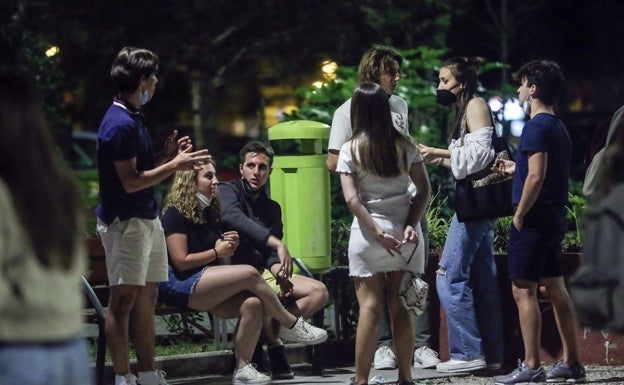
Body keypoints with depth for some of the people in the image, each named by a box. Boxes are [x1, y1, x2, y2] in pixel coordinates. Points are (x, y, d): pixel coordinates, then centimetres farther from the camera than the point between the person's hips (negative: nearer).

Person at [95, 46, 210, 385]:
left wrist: (166, 155, 6)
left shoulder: (133, 118, 15)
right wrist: (174, 166, -15)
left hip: (147, 218, 10)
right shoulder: (120, 124, -17)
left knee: (147, 298, 12)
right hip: (125, 221, -10)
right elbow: (131, 181, -20)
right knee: (124, 299, -8)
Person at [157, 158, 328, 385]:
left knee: (252, 304, -22)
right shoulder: (176, 214, -6)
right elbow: (181, 262, -14)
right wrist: (216, 252, -8)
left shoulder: (209, 213, 21)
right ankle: (291, 326, -12)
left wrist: (228, 247, 8)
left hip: (206, 285, 9)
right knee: (249, 274, -26)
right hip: (180, 284, -9)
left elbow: (219, 262, 30)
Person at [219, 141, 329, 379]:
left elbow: (271, 255, 13)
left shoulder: (271, 208, 20)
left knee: (319, 291, -9)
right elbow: (233, 218, -24)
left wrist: (279, 270, -13)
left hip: (263, 273, 7)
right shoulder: (228, 192, 0)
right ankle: (274, 348, -16)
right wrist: (277, 244, -34)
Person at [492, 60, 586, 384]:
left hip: (535, 218, -9)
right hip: (555, 217, 9)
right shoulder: (559, 127, 14)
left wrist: (519, 215, -15)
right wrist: (515, 169, 27)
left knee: (523, 290, -6)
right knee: (554, 288, 12)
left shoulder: (537, 127, -14)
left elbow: (536, 177, -22)